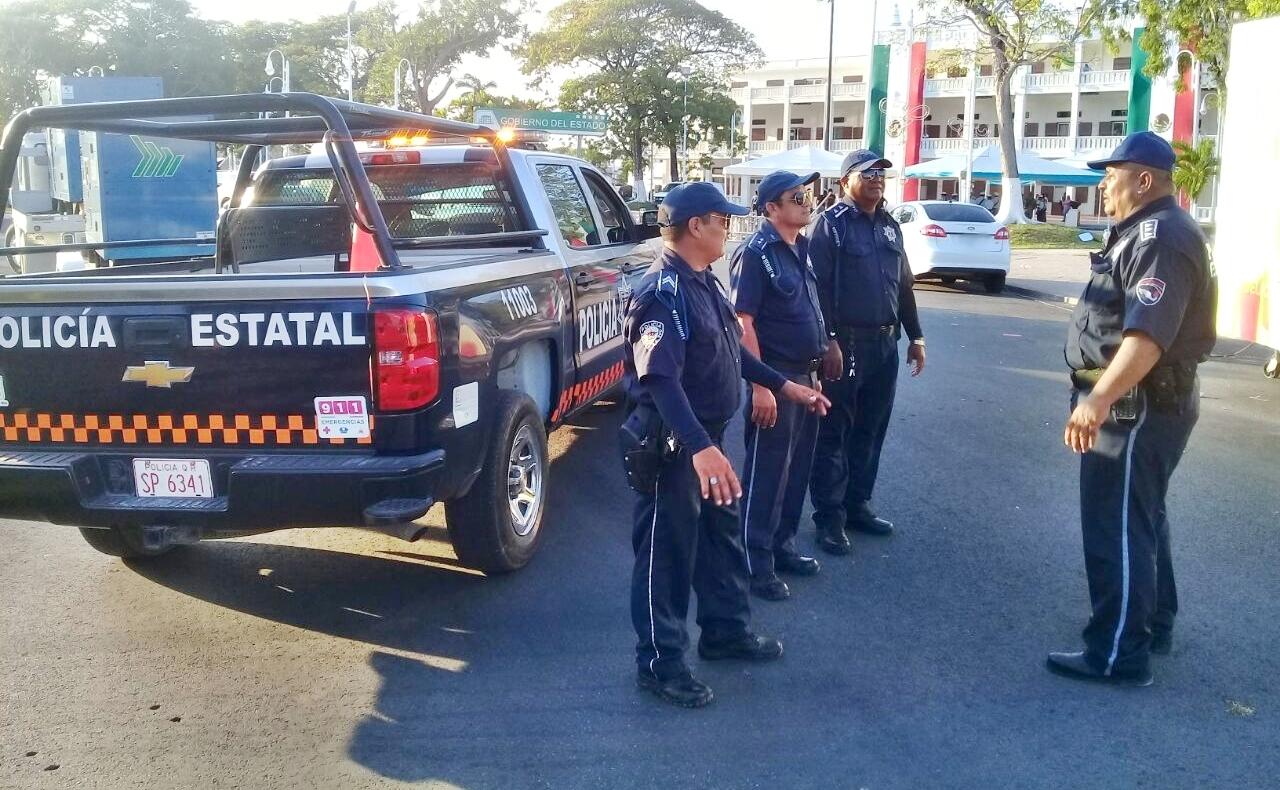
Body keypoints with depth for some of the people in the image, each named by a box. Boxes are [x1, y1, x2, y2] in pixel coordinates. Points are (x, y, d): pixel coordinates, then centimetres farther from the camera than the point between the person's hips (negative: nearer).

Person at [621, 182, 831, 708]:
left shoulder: (703, 282, 10)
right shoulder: (664, 293, -23)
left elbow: (730, 351, 22)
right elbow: (661, 379, -34)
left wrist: (783, 385, 23)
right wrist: (699, 447, -44)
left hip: (706, 437, 10)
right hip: (673, 446, -10)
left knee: (722, 536, 21)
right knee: (668, 552, 2)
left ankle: (725, 631, 39)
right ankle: (660, 663, 16)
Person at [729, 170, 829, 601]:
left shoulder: (801, 248, 11)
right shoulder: (756, 252, -15)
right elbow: (743, 321, -19)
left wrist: (814, 373, 17)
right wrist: (761, 385, -23)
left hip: (805, 376, 8)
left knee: (797, 468, 16)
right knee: (767, 473, 0)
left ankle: (783, 545, 30)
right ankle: (757, 563, 10)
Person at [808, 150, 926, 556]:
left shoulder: (890, 225, 14)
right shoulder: (832, 223, -7)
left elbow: (904, 285, 19)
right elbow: (818, 287, -14)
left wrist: (915, 335, 16)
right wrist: (828, 342, -20)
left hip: (885, 343, 7)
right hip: (845, 344, -7)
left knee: (870, 431, 13)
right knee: (833, 432, 0)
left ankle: (857, 504, 25)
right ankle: (830, 518, 5)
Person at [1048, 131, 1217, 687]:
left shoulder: (1162, 238, -20)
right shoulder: (1144, 232, 16)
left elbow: (1148, 334, -32)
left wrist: (1099, 400, -40)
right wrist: (1103, 397, 27)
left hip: (1138, 408, -11)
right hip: (1134, 404, 11)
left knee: (1116, 527, -6)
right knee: (1139, 518, 21)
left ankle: (1119, 653, 1)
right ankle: (1153, 623, 35)